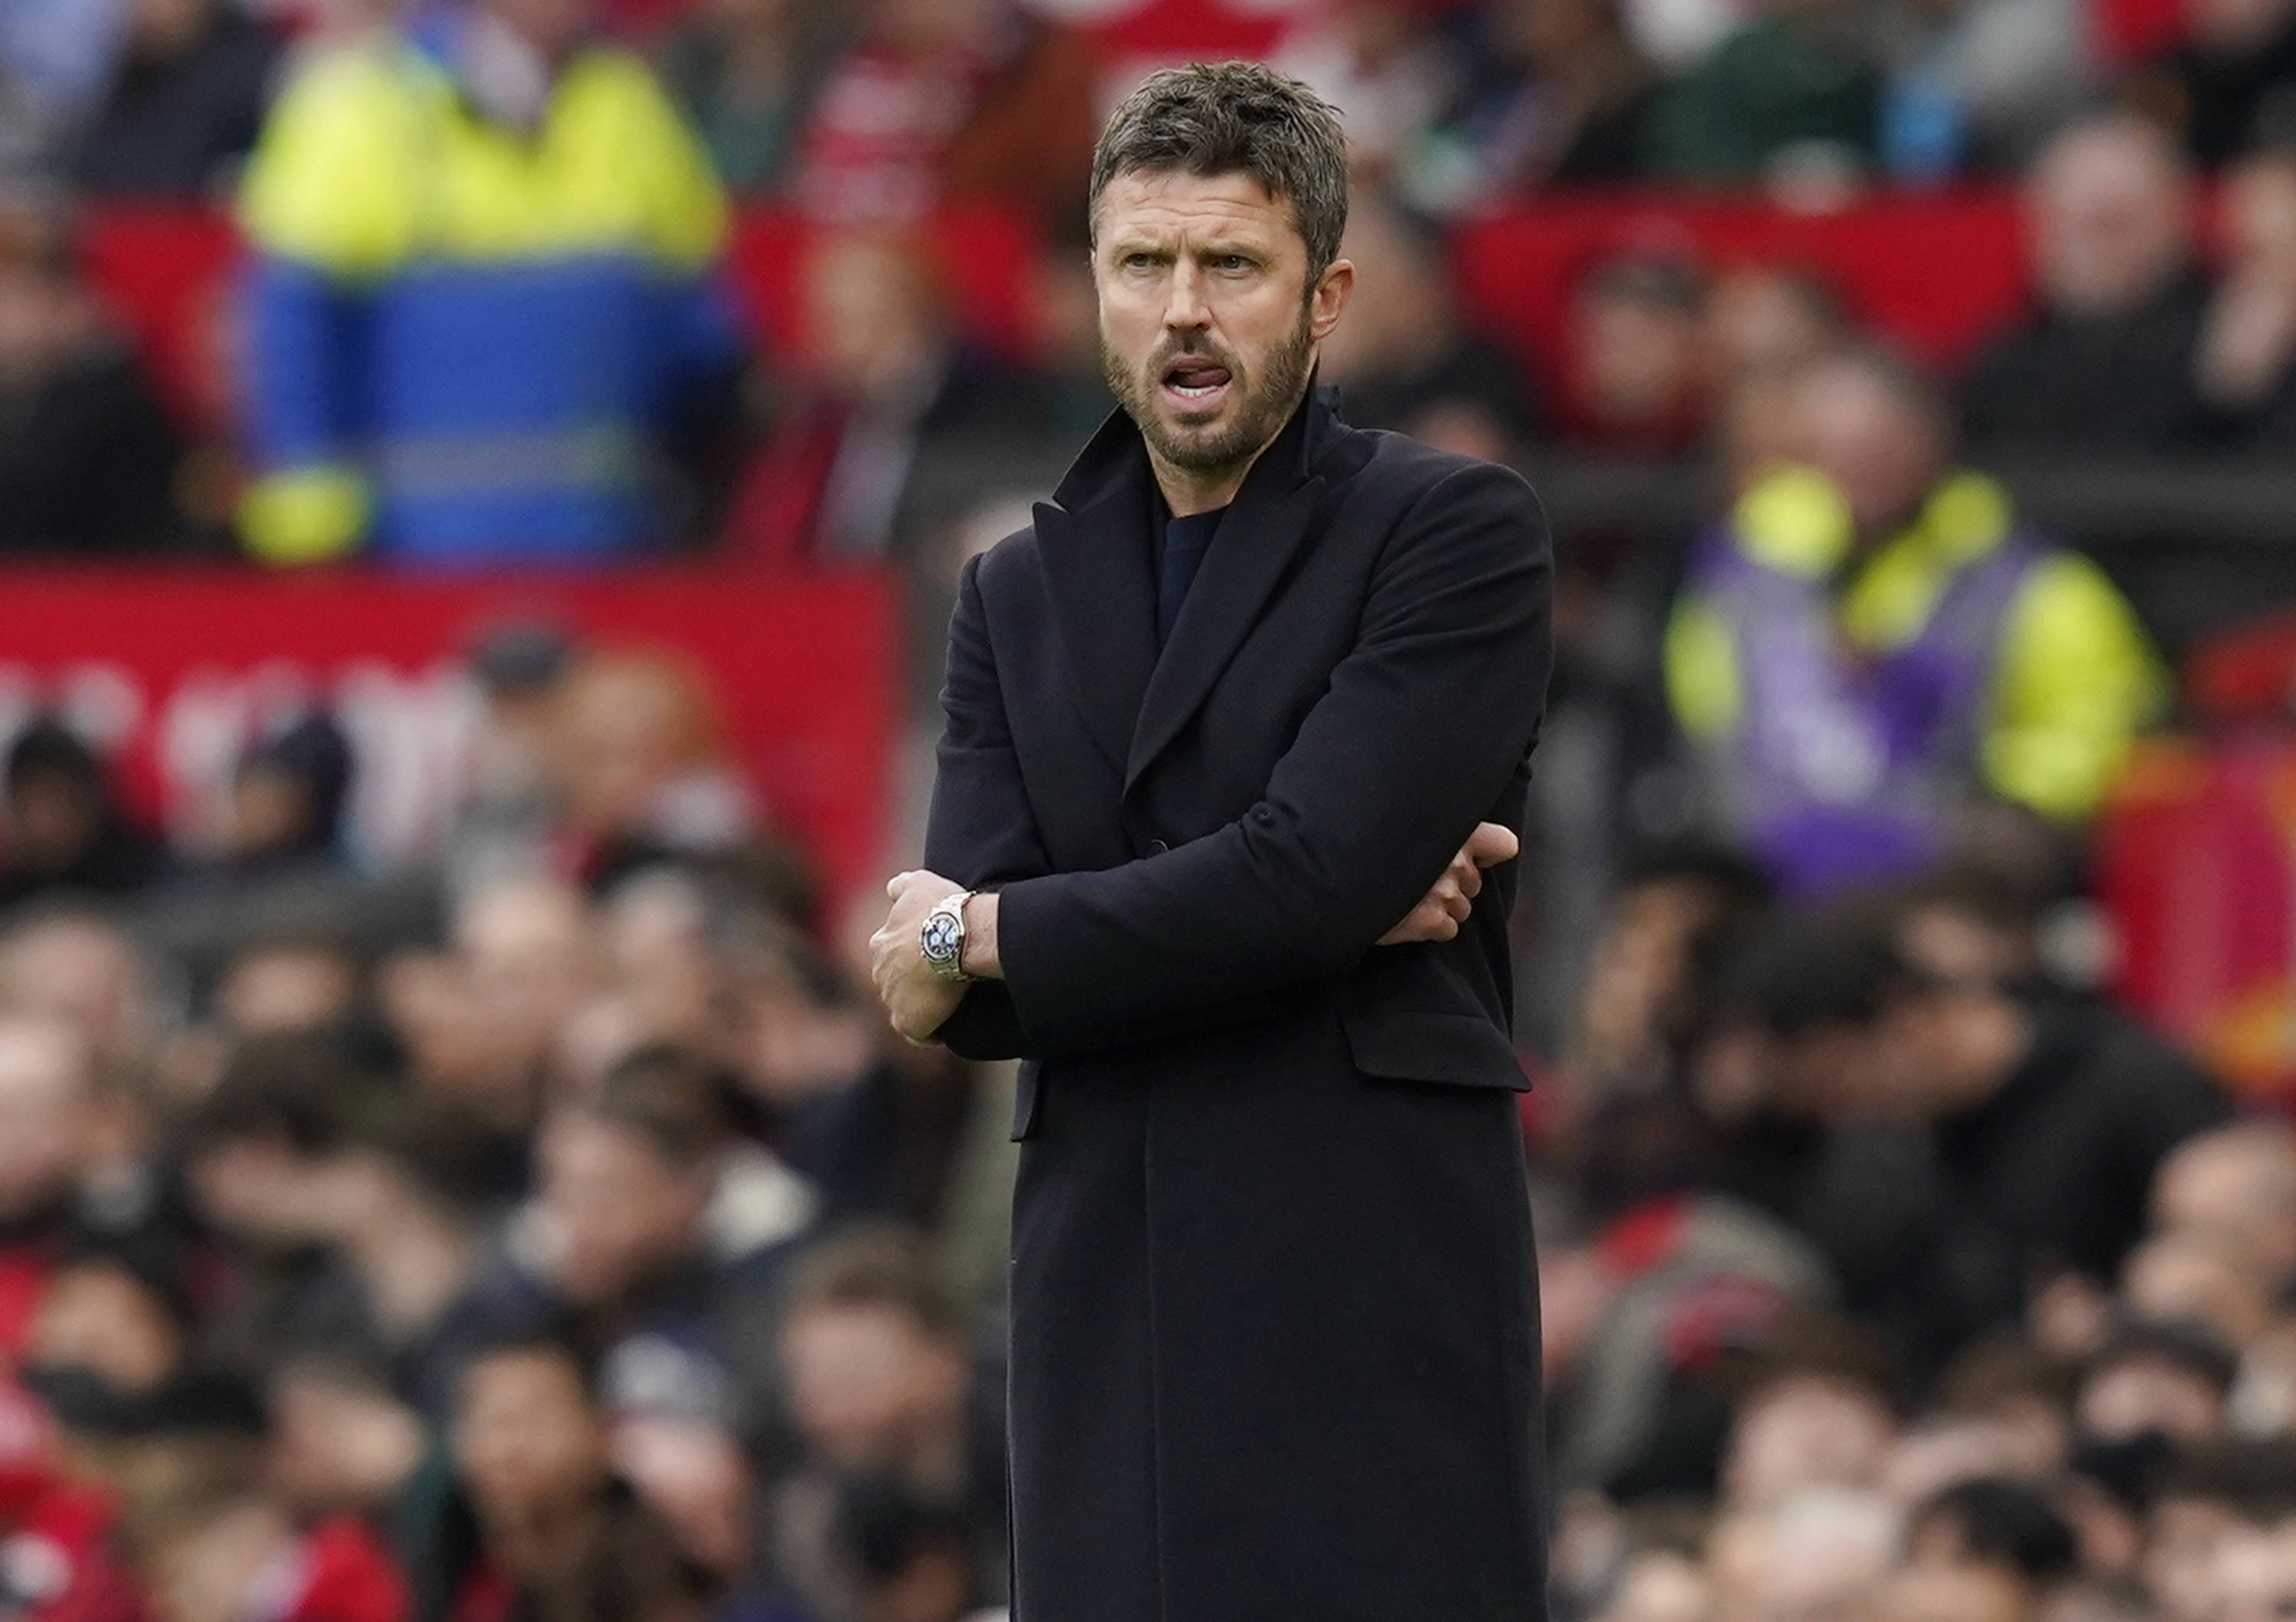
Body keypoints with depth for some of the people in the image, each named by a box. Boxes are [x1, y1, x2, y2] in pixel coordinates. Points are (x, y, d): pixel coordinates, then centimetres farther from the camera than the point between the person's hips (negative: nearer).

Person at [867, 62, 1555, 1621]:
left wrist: (983, 937, -2)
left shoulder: (1456, 532, 0)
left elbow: (1313, 872, -14)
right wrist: (1329, 910, -8)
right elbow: (959, 992, 4)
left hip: (1378, 1310, -5)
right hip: (1105, 1307, 5)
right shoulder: (1022, 593, 16)